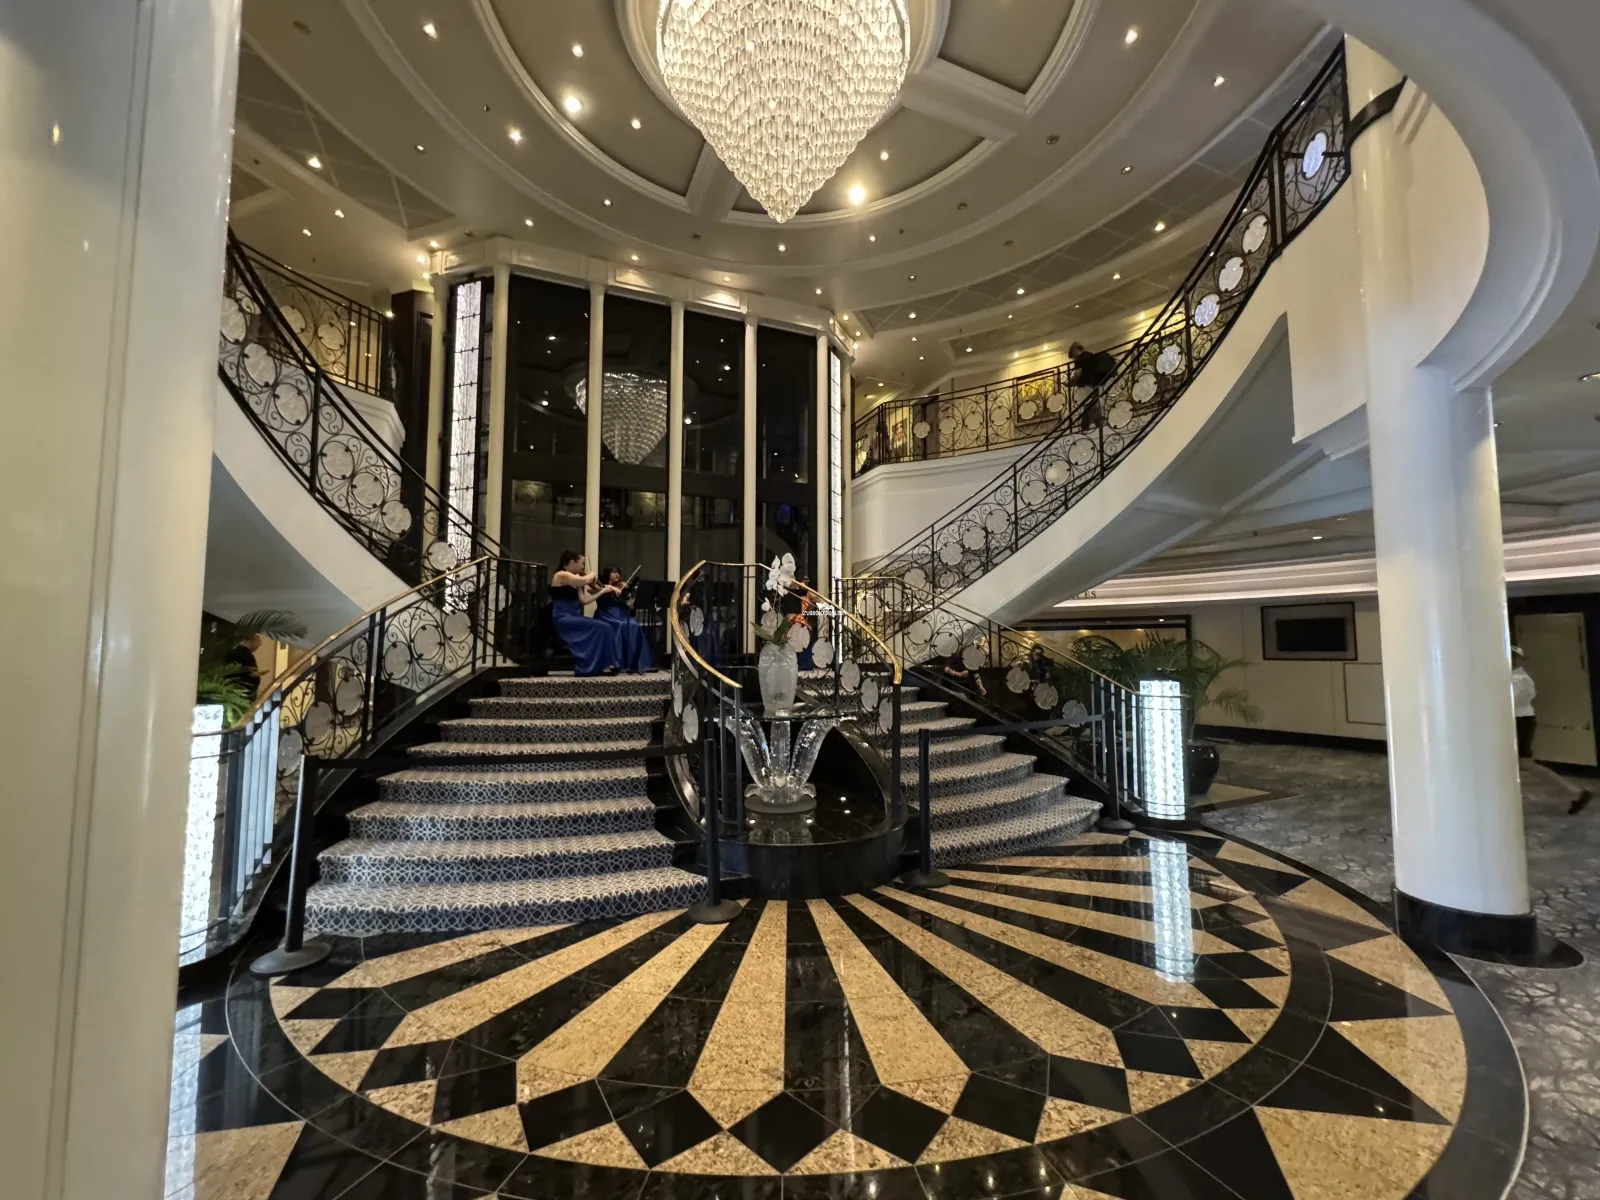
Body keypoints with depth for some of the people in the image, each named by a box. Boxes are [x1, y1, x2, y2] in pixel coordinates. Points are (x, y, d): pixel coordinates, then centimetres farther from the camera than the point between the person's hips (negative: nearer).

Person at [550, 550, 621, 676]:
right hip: (563, 619, -9)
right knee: (601, 628, -20)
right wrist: (591, 575, -5)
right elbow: (585, 580, -26)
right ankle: (601, 665, -14)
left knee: (606, 627, -8)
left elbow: (584, 600, 13)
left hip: (572, 617, 9)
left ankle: (604, 664, -10)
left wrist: (602, 592, 13)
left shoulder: (574, 581, 18)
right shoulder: (561, 575, -9)